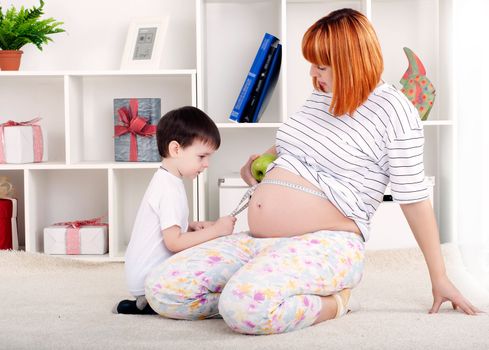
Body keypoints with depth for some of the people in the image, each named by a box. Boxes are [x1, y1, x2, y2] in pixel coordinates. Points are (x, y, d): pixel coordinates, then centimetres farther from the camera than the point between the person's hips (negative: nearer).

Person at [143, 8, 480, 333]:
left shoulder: (392, 109, -8)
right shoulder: (320, 96, 15)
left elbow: (415, 199, -6)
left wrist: (440, 280, -4)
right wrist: (260, 161, 19)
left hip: (327, 245, -8)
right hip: (258, 242, 8)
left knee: (245, 308, -38)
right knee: (162, 289, -11)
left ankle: (334, 302, -10)